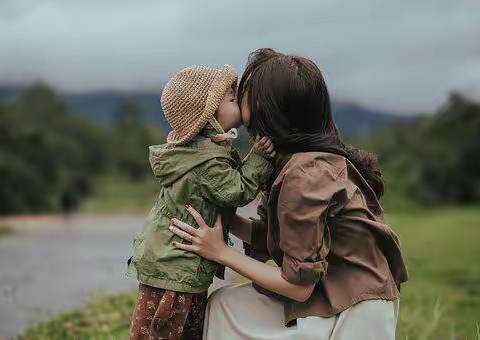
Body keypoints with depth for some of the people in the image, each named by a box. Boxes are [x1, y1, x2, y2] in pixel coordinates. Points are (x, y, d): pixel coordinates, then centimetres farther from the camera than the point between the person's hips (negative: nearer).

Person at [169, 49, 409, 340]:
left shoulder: (304, 176, -24)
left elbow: (298, 286, -19)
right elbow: (272, 237, 9)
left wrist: (221, 252, -12)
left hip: (352, 316, -8)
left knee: (226, 305, 2)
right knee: (226, 302, 12)